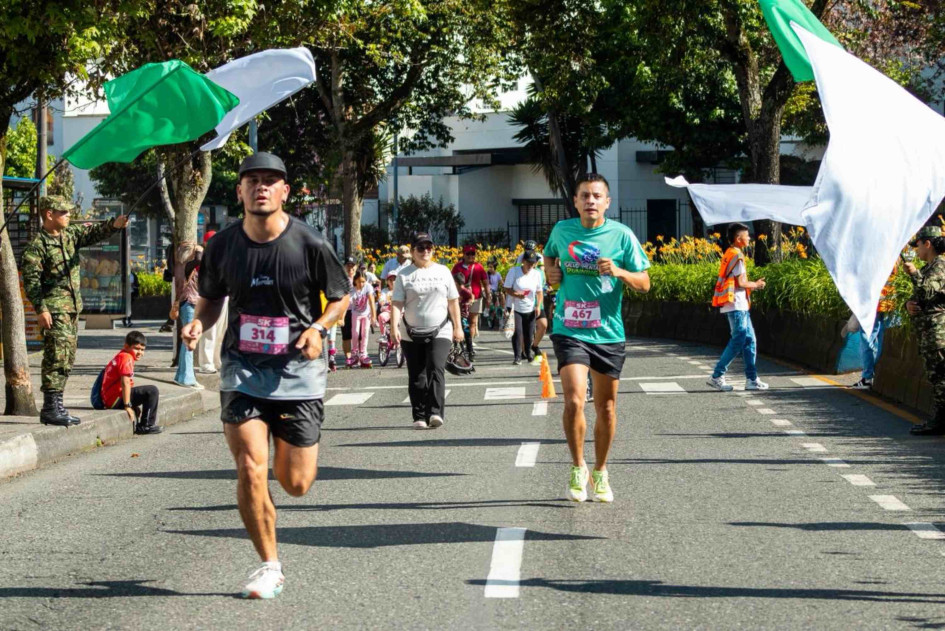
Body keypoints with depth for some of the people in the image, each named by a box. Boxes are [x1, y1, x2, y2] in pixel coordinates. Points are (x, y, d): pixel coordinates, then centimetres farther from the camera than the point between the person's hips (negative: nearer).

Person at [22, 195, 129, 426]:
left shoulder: (70, 235, 12)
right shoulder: (37, 246, -9)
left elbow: (93, 233, 4)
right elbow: (31, 280, -13)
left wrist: (114, 225, -17)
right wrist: (41, 309, -20)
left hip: (72, 308, 8)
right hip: (54, 310, -8)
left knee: (67, 358, 11)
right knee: (57, 357, -12)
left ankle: (55, 406, 17)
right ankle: (50, 408, -11)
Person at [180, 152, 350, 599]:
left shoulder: (310, 244, -9)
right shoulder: (223, 245, -2)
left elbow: (341, 297, 5)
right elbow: (211, 300, 13)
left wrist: (317, 327, -14)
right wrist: (199, 324, -9)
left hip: (297, 372, -1)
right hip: (242, 372, 1)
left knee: (296, 485, 3)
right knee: (250, 471, -12)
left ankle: (285, 448, 42)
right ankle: (270, 566, 6)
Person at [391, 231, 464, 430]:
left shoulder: (443, 271, 9)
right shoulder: (404, 275, 3)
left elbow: (453, 301, 13)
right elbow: (397, 304, -5)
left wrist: (457, 327, 9)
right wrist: (394, 328, -18)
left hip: (439, 332, 0)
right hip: (411, 335, 0)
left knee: (436, 370, -17)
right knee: (416, 377, 3)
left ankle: (436, 413, -24)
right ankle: (420, 417, 9)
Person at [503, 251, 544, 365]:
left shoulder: (537, 274, -1)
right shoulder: (514, 271, -8)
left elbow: (539, 292, 8)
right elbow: (507, 289, -7)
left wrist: (538, 306, -5)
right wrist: (516, 294, -26)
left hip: (530, 309, 3)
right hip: (515, 308, -3)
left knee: (529, 333, 7)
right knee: (517, 331, -14)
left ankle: (528, 354, 29)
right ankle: (517, 356, -7)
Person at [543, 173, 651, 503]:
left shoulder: (621, 235, -3)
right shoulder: (562, 230, 3)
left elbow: (644, 283, 0)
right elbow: (549, 256, 26)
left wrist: (619, 272, -19)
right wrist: (550, 272, 4)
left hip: (608, 332, 1)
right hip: (569, 330, -1)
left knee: (606, 407, 10)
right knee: (574, 401, -17)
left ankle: (600, 473, 29)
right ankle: (577, 468, 2)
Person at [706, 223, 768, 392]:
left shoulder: (730, 254, 17)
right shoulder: (737, 255, -13)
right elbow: (741, 282, -17)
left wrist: (753, 284, 11)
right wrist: (756, 285, 0)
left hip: (739, 306, 10)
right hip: (736, 304, -10)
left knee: (749, 340, 10)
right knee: (738, 341, -8)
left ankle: (752, 379, 10)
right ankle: (717, 377, -6)